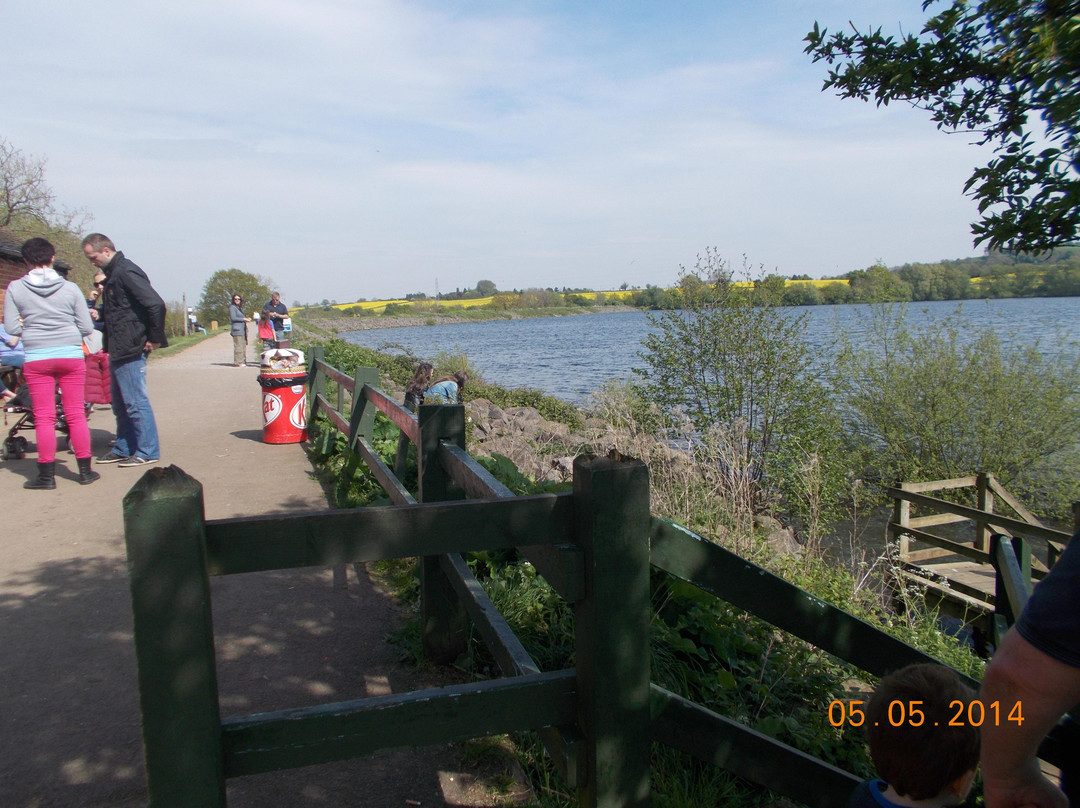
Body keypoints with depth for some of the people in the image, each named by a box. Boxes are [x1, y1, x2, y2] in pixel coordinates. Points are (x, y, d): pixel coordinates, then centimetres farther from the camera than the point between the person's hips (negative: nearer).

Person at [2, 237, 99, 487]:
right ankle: (85, 470, 12)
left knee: (44, 417, 5)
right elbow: (87, 328, 0)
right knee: (76, 414, 7)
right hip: (70, 355, 0)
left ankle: (47, 475, 9)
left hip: (36, 358, 0)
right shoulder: (70, 288, -1)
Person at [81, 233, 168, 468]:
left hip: (130, 351, -10)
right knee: (120, 403, 16)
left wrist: (154, 338, -18)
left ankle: (148, 452, 3)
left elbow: (156, 304, -24)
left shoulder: (126, 272, -16)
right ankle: (123, 449, 26)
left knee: (136, 402, -5)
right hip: (118, 351, 10)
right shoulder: (113, 274, 15)